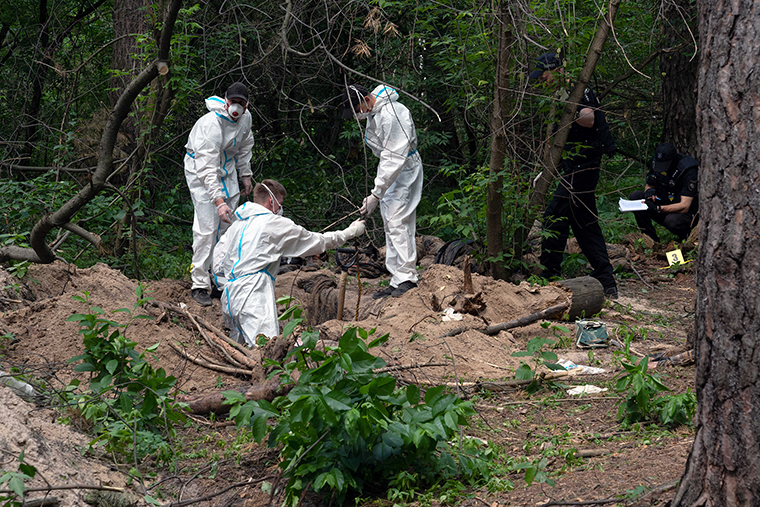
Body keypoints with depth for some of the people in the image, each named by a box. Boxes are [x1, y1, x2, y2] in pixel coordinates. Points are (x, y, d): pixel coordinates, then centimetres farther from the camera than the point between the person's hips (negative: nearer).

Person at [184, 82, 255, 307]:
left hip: (227, 172, 7)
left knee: (229, 225, 7)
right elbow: (207, 168, -39)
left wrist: (245, 175, 14)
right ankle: (199, 284, -9)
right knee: (207, 227, -15)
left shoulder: (245, 118, -8)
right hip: (201, 172, -7)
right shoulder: (211, 125, -34)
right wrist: (218, 201, -45)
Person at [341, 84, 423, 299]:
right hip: (389, 171, 10)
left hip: (404, 170, -10)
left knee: (398, 223, -17)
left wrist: (375, 194, -29)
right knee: (390, 225, 7)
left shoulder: (391, 115, -25)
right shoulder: (372, 113, 6)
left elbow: (394, 159, -28)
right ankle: (397, 281, 9)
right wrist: (377, 192, 18)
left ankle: (407, 278, -17)